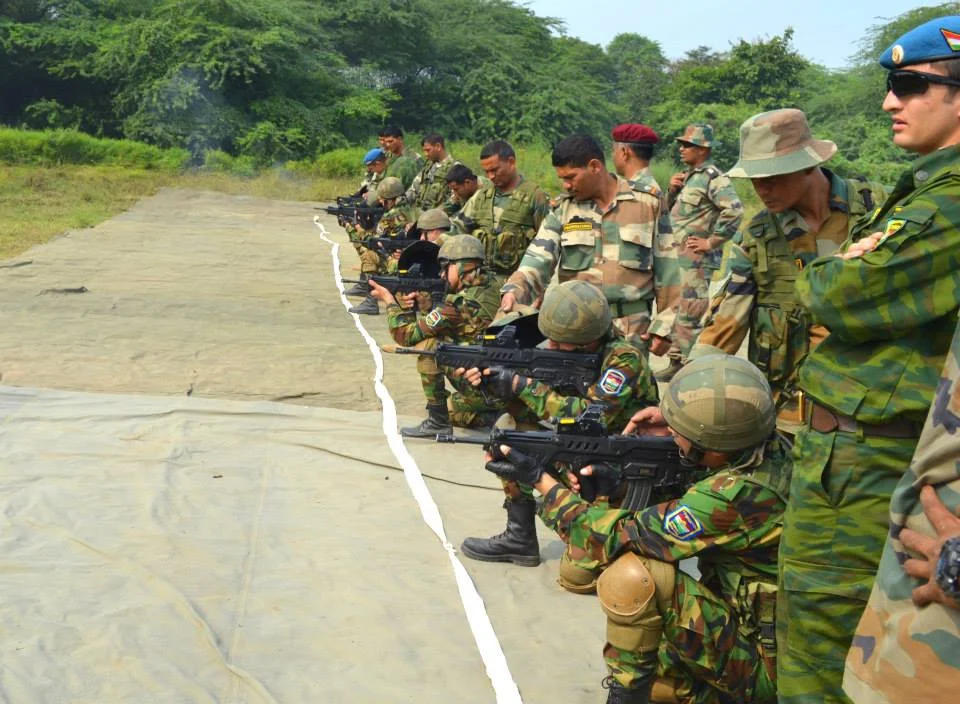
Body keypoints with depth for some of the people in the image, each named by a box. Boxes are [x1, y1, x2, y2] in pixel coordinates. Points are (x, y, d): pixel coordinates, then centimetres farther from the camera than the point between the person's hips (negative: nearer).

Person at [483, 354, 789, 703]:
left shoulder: (735, 495, -29)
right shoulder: (772, 448, -4)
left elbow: (620, 536, -20)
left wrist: (540, 479, -12)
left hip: (758, 668, -9)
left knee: (633, 573, -25)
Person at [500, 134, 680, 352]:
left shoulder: (648, 204, 2)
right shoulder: (563, 208, 6)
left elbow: (667, 269, 4)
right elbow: (539, 257, -4)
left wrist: (664, 326, -1)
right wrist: (515, 290, -24)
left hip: (631, 333, -1)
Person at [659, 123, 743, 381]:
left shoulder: (712, 177, -13)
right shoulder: (688, 176, 15)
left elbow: (734, 210, -24)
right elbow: (671, 210, 25)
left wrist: (711, 242, -19)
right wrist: (672, 190, 4)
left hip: (696, 258, -9)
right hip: (677, 256, 9)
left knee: (688, 314, -7)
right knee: (675, 311, 14)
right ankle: (676, 362, 24)